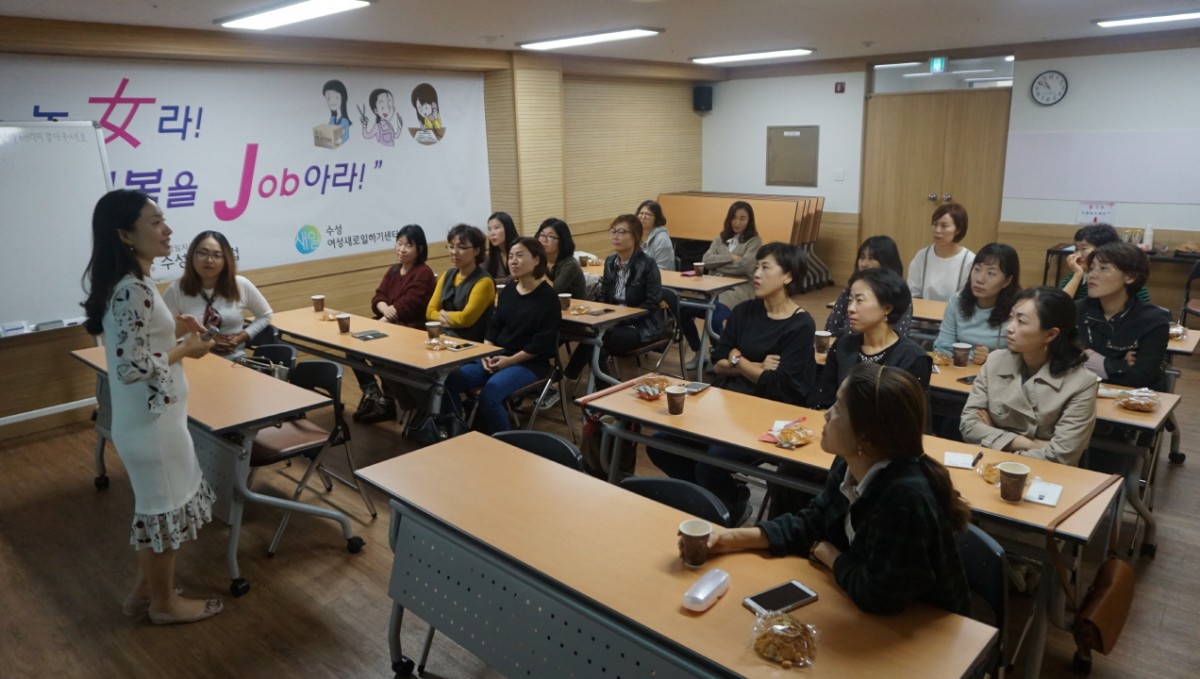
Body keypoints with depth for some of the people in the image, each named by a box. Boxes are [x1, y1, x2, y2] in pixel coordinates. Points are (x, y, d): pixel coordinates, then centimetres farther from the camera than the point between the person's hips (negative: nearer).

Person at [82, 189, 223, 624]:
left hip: (146, 417, 10)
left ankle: (144, 590, 39)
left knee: (154, 505, 23)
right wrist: (185, 348, -15)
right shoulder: (134, 290, -25)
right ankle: (164, 602, 27)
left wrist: (172, 329, 7)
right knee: (165, 508, 8)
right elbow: (133, 366, -27)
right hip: (151, 420, -10)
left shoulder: (123, 283, 6)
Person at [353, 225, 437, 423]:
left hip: (412, 330, -8)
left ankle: (386, 400, -6)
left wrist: (384, 320, -16)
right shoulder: (393, 270, 15)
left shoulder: (423, 273, -10)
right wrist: (385, 308, -17)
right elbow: (377, 298, 6)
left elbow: (407, 306, -18)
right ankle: (372, 393, 2)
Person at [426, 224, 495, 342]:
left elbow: (466, 318, -19)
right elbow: (430, 311, 7)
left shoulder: (484, 281, -12)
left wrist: (443, 314, 0)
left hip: (472, 344, -6)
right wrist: (452, 319, -11)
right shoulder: (447, 275, 11)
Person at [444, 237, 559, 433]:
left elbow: (544, 341, -14)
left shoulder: (547, 296, -9)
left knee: (489, 393, -33)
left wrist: (510, 360, -16)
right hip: (497, 358, 7)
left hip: (529, 363, -7)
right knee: (450, 380, -14)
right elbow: (494, 325, 14)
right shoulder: (508, 290, 12)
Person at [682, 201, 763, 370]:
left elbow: (745, 267, -11)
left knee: (715, 318, -35)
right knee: (683, 310, -21)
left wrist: (718, 265, -2)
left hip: (738, 290, -5)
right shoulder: (721, 238, 19)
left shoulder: (754, 241, 5)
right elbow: (706, 260, 4)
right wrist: (731, 257, -8)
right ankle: (698, 353, -1)